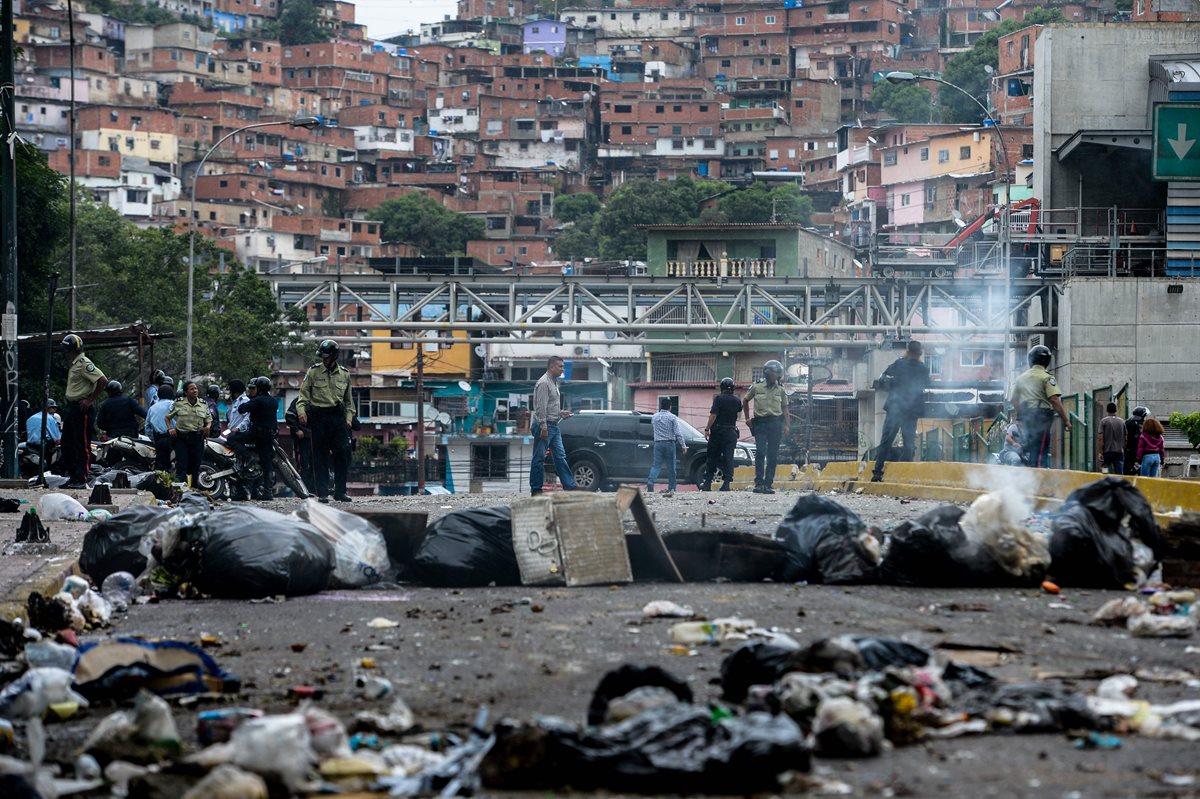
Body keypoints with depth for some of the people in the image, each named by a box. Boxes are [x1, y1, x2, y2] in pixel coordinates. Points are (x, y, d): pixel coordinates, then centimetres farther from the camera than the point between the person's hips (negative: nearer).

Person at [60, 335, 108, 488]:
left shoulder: (83, 363, -15)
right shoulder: (72, 365, 16)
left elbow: (103, 381, -22)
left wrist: (90, 400, -19)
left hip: (82, 409, -11)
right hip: (72, 407, 11)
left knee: (82, 446, -6)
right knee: (67, 444, 13)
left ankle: (81, 480, -5)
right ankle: (72, 476, 20)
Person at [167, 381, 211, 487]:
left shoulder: (203, 404, 8)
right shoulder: (179, 403, 1)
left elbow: (209, 419, 17)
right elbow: (168, 417, 10)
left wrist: (207, 426, -5)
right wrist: (170, 429, -5)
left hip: (197, 438, 3)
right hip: (181, 438, -3)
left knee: (195, 466, 8)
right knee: (181, 466, -10)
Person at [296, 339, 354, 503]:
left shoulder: (344, 374, 11)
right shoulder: (314, 371, 2)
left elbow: (348, 399, 19)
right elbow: (304, 393, 2)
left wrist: (349, 417, 9)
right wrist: (301, 410, -13)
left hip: (338, 417, 2)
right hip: (319, 417, -2)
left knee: (342, 454, -2)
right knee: (321, 456, -2)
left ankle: (340, 491, 6)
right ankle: (322, 493, 1)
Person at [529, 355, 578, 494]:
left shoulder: (553, 382, 17)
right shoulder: (543, 383, -14)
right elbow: (541, 408, -19)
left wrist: (561, 413, 13)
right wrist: (543, 428, -23)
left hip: (554, 426, 10)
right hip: (544, 426, -10)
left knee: (560, 456, 8)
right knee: (539, 458, -4)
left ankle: (570, 485, 8)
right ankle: (536, 489, -1)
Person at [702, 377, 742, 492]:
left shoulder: (718, 398, -8)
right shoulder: (737, 401, 4)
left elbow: (713, 414, -15)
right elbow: (739, 413, 20)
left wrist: (707, 428, -12)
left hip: (717, 431, -2)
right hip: (731, 432, 2)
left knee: (712, 457, 6)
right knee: (728, 457, 1)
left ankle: (707, 483, 6)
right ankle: (726, 483, -9)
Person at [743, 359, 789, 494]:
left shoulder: (780, 389, 7)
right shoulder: (757, 387, 3)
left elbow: (784, 408, 12)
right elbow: (745, 401, 17)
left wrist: (786, 426, 3)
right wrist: (747, 418, 11)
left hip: (775, 423, 2)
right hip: (760, 422, -2)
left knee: (773, 455, 1)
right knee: (760, 453, -11)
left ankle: (768, 484, 6)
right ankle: (758, 483, -9)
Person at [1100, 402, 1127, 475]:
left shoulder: (1104, 421, -3)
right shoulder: (1122, 421, 5)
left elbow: (1101, 438, -7)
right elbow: (1125, 438, 8)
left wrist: (1101, 452, -4)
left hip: (1108, 451, -2)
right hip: (1119, 452, 2)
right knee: (1119, 474, 1)